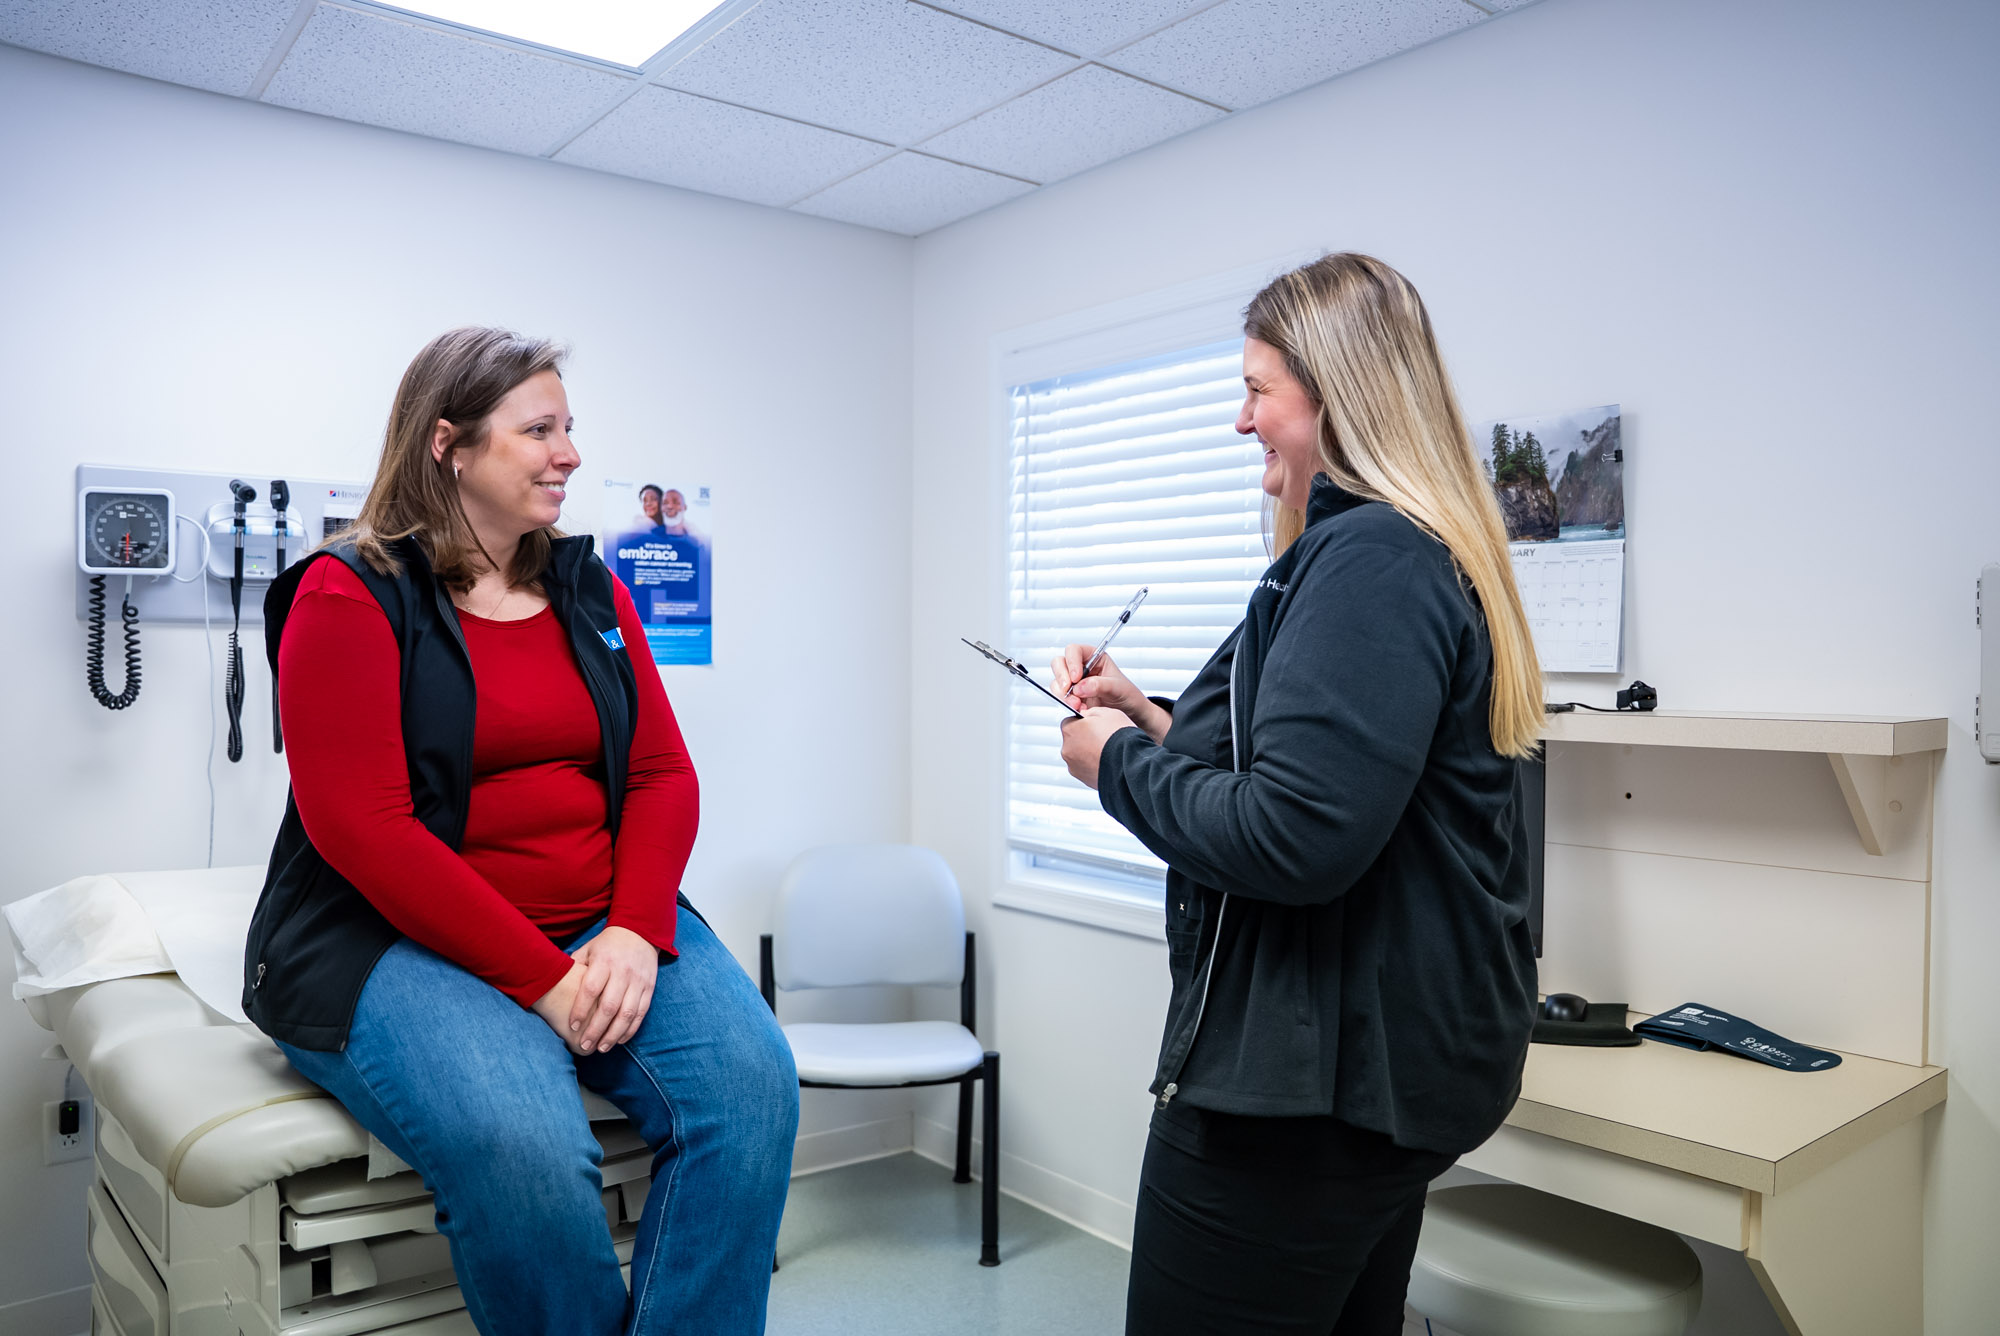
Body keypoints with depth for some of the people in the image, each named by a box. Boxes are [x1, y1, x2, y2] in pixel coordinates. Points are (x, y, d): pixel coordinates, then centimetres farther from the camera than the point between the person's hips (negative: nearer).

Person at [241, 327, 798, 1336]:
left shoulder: (591, 593, 14)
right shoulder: (347, 596, -3)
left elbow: (663, 773, 8)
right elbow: (362, 829, -12)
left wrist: (636, 931, -11)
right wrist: (542, 980, -17)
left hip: (607, 928, 5)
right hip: (400, 941, -4)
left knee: (751, 1081, -22)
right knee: (524, 1147, -32)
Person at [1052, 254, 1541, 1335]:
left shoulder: (1365, 558, -21)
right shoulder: (1430, 555, 14)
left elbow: (1297, 838, -29)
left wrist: (1119, 762, -14)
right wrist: (1153, 721, 9)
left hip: (1311, 1080, -11)